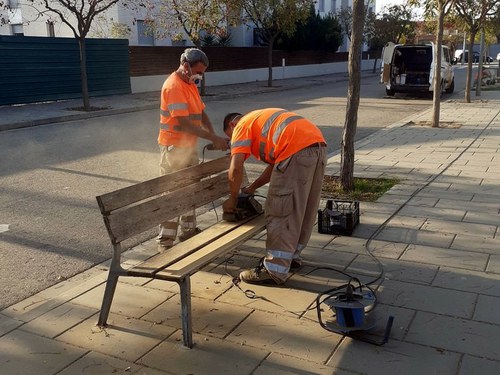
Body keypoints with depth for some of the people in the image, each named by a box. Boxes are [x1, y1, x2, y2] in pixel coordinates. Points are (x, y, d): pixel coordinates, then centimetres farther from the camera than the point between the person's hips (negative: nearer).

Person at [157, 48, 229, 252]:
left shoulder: (190, 84, 11)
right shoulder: (174, 86, -20)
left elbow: (201, 113, 10)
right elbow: (184, 123, -26)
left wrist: (214, 136, -7)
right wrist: (213, 138, -25)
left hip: (190, 145, 9)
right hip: (174, 147, -9)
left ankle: (189, 231, 29)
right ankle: (165, 241, 4)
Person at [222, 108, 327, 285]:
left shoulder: (242, 126, 11)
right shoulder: (261, 120, 36)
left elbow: (236, 168, -1)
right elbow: (275, 165, 33)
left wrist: (233, 199, 12)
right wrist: (252, 188, 34)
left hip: (297, 150, -9)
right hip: (319, 145, 9)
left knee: (280, 212, -3)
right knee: (304, 210, 19)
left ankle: (274, 270, 2)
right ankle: (292, 255, 34)